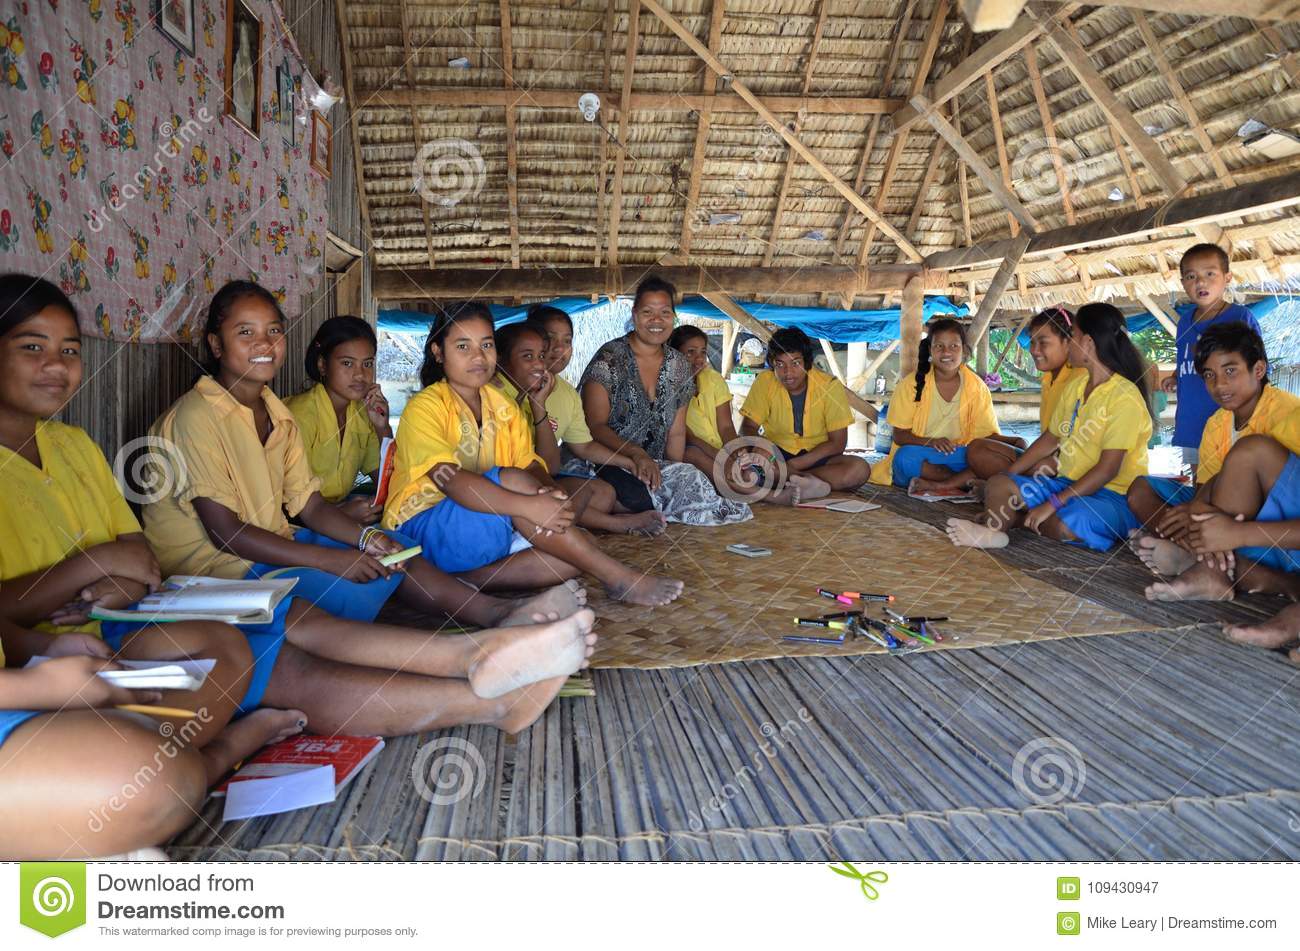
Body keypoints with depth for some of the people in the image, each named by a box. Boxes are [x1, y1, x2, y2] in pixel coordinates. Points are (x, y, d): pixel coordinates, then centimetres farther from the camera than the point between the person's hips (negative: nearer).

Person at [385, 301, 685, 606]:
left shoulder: (502, 405, 10)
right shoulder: (425, 407, -11)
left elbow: (532, 465, -1)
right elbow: (452, 481, -27)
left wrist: (544, 489, -27)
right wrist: (529, 506, -37)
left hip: (494, 524, 6)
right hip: (425, 529, -6)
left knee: (578, 550, -16)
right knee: (512, 480, -32)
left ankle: (470, 580, -24)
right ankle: (619, 579, -28)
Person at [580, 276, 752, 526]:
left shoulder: (678, 366, 10)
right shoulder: (610, 359, -7)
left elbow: (676, 433, 12)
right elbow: (596, 426, -14)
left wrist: (675, 472, -3)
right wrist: (637, 455, -28)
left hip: (654, 466, 6)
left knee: (688, 478, -26)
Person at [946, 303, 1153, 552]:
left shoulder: (1125, 396, -16)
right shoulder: (1075, 387, 12)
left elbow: (1108, 469, -21)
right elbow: (1050, 439, 18)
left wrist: (1051, 505, -25)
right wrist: (1009, 475, 7)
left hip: (1114, 495, -8)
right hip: (1068, 483, 8)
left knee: (1068, 525, -37)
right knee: (999, 484, -11)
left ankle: (1015, 519, -13)